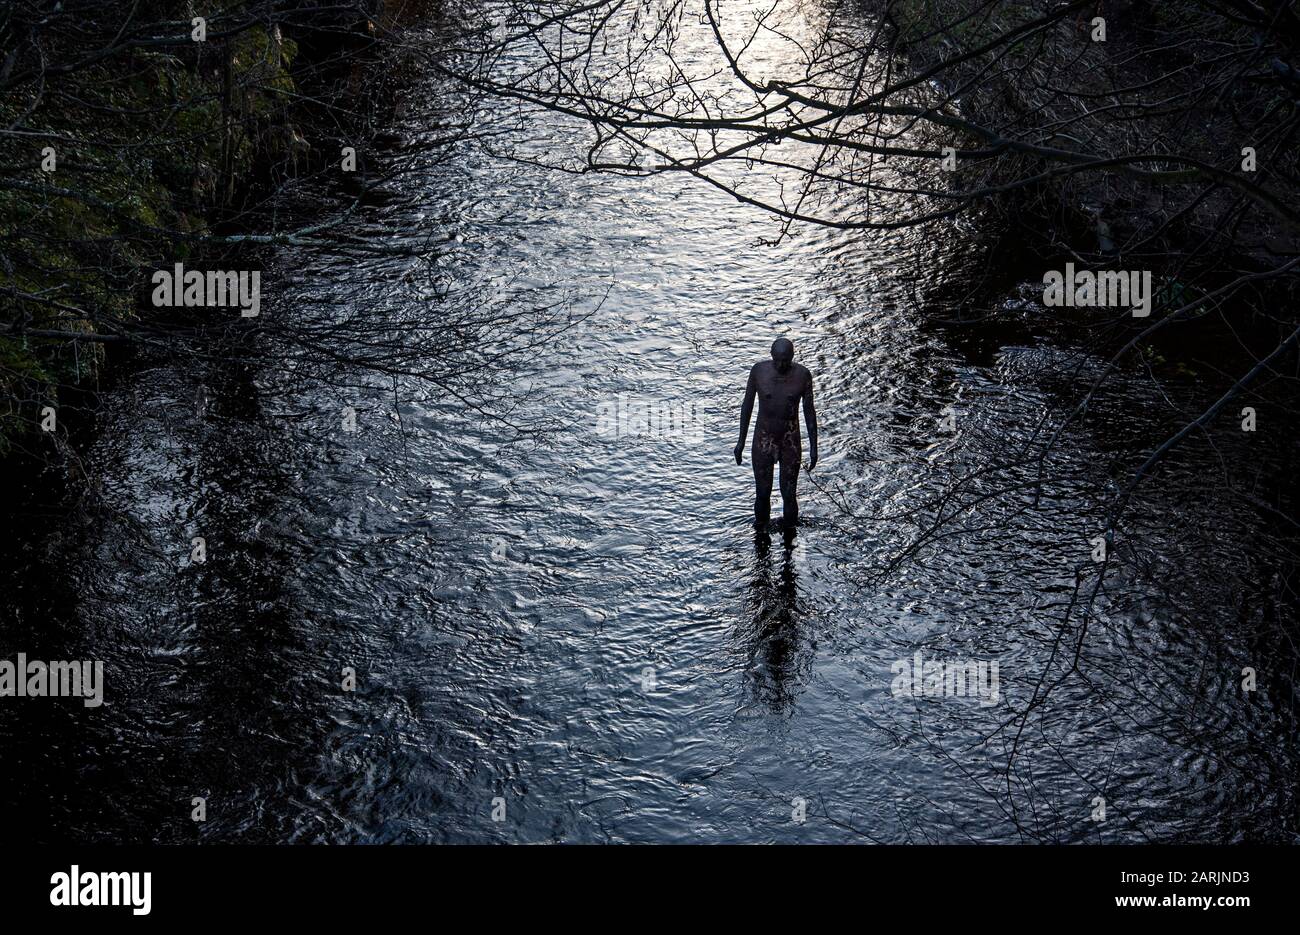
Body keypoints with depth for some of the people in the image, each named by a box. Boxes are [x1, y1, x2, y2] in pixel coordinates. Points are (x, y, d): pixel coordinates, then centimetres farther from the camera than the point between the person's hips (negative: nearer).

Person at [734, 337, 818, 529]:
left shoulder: (802, 375, -11)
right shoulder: (759, 371, -11)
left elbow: (809, 411, -2)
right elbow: (747, 405, 0)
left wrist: (813, 447, -1)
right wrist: (741, 441, 4)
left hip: (791, 443, 0)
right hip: (763, 441, 1)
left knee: (789, 495, 3)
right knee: (762, 493, 7)